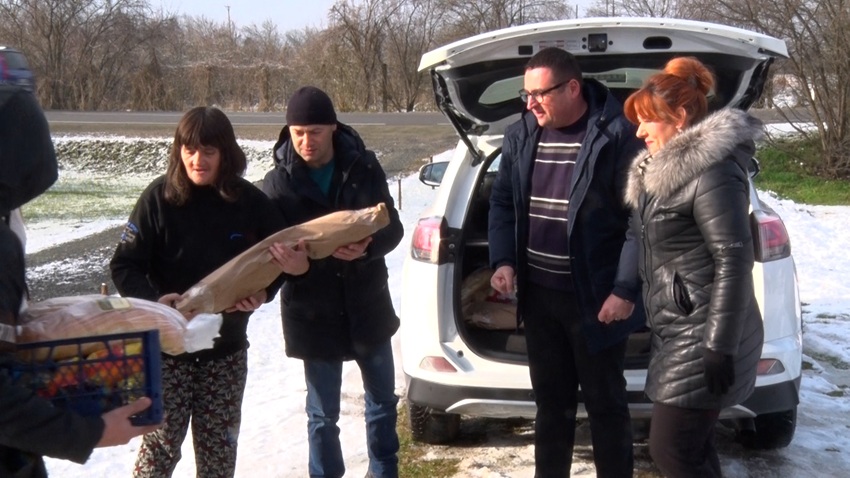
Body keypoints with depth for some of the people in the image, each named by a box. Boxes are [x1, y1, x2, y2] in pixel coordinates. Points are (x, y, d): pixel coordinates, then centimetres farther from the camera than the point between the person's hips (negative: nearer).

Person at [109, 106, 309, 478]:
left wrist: (262, 293, -13)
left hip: (227, 347, 2)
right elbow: (124, 265, -7)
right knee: (161, 441, 0)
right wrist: (154, 300, -25)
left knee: (219, 446, 10)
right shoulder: (159, 197, -10)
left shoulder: (251, 202, -4)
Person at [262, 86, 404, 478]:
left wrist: (367, 246, -27)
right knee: (322, 414, 10)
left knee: (382, 400, 19)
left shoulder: (364, 167, -6)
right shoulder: (277, 183, -8)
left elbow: (393, 228, -6)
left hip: (368, 306, 2)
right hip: (313, 314, -2)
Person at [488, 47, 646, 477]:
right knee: (550, 399, 19)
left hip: (594, 297, -6)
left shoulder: (617, 135, -14)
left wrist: (626, 289, -16)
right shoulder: (520, 136, 5)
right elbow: (502, 203, 15)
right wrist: (502, 260, 1)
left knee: (605, 403, 8)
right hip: (538, 293, 6)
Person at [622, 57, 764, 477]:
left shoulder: (711, 172, -17)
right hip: (676, 331, 10)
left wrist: (720, 347, -22)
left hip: (703, 337, -10)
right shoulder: (665, 170, 14)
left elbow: (734, 262, -20)